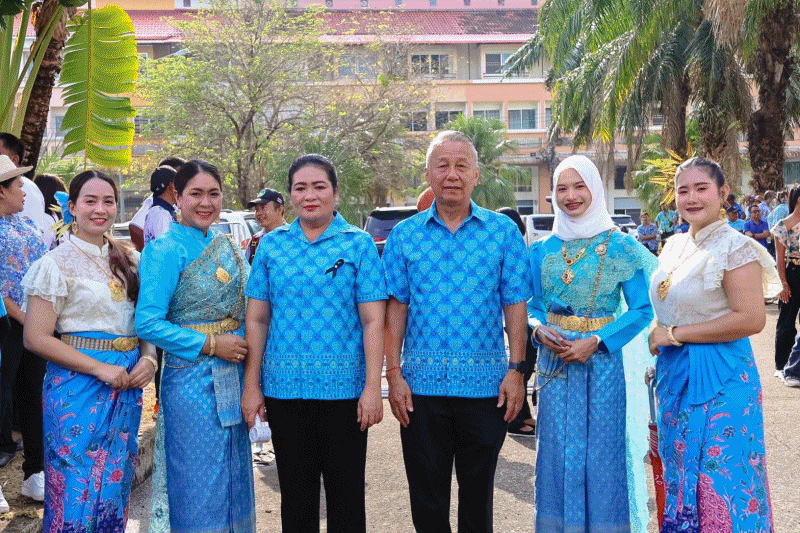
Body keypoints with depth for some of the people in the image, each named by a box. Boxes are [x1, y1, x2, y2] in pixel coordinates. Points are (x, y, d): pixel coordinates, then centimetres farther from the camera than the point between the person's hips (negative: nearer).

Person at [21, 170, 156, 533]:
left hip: (128, 382, 5)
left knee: (116, 486, 13)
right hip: (78, 385, -5)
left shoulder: (128, 260, 9)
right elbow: (36, 338, -12)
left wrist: (149, 359, -5)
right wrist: (100, 368, -16)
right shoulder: (56, 264, -8)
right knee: (77, 491, 1)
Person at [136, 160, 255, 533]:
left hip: (232, 376, 7)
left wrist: (241, 346, 4)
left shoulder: (226, 246, 9)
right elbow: (147, 323, -18)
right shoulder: (167, 250, -12)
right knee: (198, 480, 2)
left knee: (232, 475, 15)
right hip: (192, 379, -7)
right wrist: (210, 344, -18)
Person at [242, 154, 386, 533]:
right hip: (284, 387, 2)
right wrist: (251, 385, 3)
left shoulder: (359, 243, 0)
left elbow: (372, 320, -4)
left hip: (343, 389, -2)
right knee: (295, 492, 12)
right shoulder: (271, 244, 7)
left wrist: (373, 388, -10)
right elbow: (257, 319, 8)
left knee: (346, 493, 7)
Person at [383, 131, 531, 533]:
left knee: (478, 490, 11)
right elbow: (395, 308, 2)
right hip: (421, 383, 1)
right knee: (426, 493, 10)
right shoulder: (404, 235, 4)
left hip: (485, 383, 0)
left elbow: (515, 305, 1)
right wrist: (393, 373, -4)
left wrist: (516, 369, -5)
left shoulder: (503, 231, 2)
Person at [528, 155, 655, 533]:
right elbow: (533, 306, 13)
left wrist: (596, 341, -15)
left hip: (603, 361, -3)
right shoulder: (543, 249, 7)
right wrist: (539, 330, -9)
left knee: (601, 452, 2)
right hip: (555, 360, 3)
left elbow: (642, 310, -5)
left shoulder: (620, 246, -3)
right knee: (557, 452, 7)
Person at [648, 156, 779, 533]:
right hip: (675, 376, 8)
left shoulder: (735, 248, -13)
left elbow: (751, 318, -22)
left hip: (717, 379, -7)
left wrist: (676, 335, -18)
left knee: (718, 481, 0)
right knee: (681, 478, 16)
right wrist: (659, 340, 6)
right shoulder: (674, 246, 10)